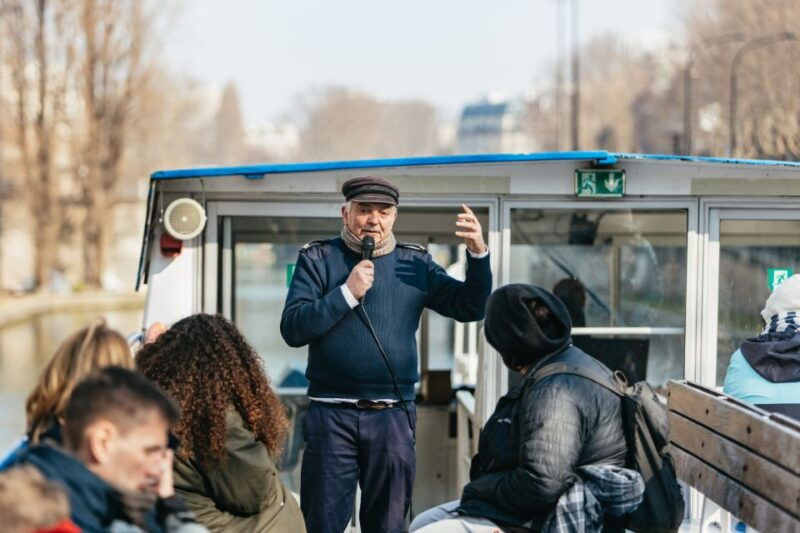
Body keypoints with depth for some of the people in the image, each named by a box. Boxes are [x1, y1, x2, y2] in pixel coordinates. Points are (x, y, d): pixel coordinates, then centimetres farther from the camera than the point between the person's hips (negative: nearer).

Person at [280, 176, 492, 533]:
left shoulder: (415, 262, 9)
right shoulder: (317, 259, 2)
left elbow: (470, 307, 5)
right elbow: (292, 329, -7)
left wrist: (478, 254, -9)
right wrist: (347, 293, -15)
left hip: (393, 416, 2)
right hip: (332, 413, -2)